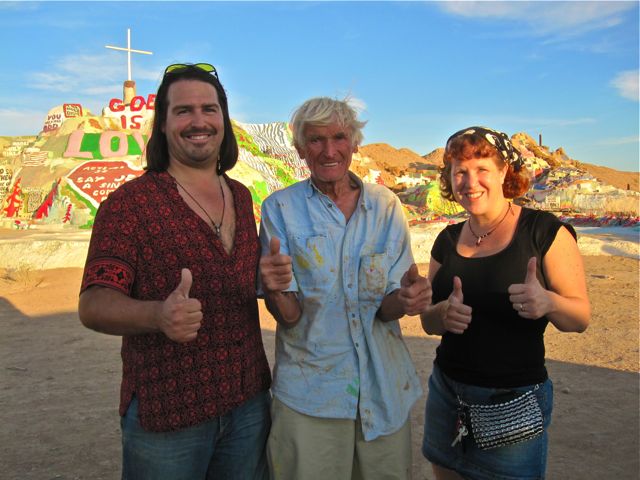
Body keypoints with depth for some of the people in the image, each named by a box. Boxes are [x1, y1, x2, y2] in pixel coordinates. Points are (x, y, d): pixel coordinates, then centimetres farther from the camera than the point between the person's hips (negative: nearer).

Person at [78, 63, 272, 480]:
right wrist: (158, 315, -35)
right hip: (165, 414, -5)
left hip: (249, 402, 5)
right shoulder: (129, 203, -11)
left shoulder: (242, 197, 7)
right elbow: (93, 304, -17)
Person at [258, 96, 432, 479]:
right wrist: (275, 290, -32)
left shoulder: (386, 206, -1)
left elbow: (387, 308, -3)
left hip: (385, 387, 3)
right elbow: (289, 317, -10)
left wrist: (406, 298, -26)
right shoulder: (280, 208, -6)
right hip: (309, 390, -2)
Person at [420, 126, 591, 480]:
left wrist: (549, 303, -29)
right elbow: (428, 320, 8)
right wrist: (444, 314, -15)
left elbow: (581, 317, -7)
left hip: (514, 401, -4)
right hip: (446, 391, 5)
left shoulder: (545, 231, -9)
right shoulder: (448, 240, 4)